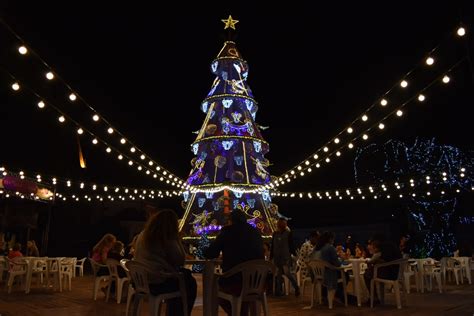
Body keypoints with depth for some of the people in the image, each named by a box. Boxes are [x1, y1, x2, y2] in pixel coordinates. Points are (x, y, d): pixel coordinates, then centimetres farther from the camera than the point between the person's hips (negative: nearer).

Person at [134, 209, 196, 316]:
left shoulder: (142, 236, 8)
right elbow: (180, 261, -11)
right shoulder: (168, 239, -15)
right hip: (159, 283, -8)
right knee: (191, 283, 15)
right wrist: (177, 239, -2)